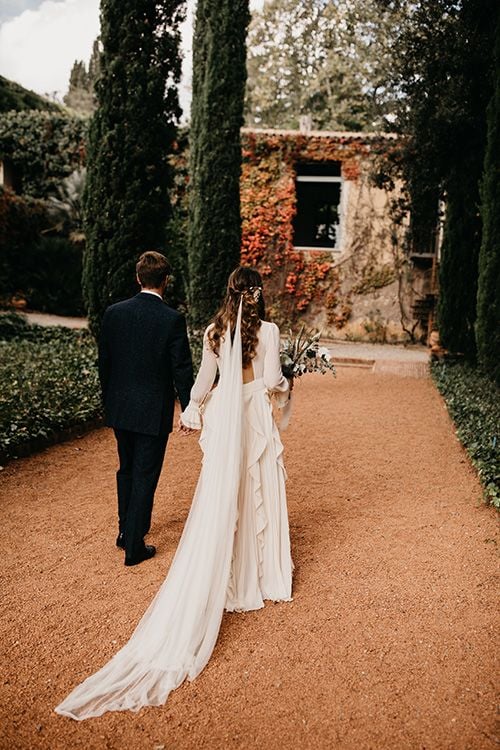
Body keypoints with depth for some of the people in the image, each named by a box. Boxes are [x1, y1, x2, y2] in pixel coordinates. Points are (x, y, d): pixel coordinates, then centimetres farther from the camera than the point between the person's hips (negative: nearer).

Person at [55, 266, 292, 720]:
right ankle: (261, 574, 26)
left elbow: (204, 380, 7)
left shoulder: (214, 332, 0)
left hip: (222, 419, 3)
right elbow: (272, 382, -12)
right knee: (258, 494, 12)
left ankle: (222, 578, 20)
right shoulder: (267, 331, -11)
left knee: (219, 502, 10)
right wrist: (284, 388, 11)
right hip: (256, 421, -3)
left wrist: (192, 411, 22)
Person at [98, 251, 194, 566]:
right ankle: (134, 546, 13)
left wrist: (109, 400, 17)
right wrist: (189, 409, 0)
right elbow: (182, 370, -12)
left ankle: (126, 531, 36)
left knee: (127, 470, 22)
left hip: (120, 408, 5)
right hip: (154, 411, -5)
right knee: (145, 476, 5)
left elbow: (104, 362, 5)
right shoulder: (172, 319, -15)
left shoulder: (114, 313, -2)